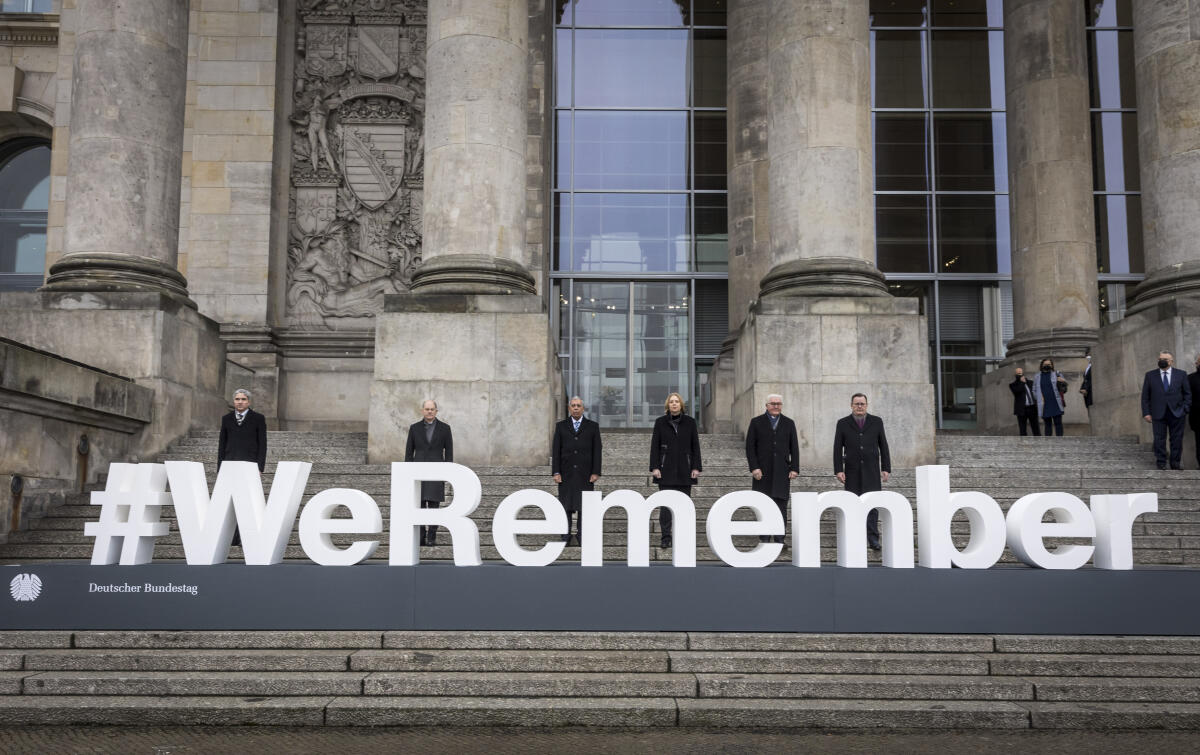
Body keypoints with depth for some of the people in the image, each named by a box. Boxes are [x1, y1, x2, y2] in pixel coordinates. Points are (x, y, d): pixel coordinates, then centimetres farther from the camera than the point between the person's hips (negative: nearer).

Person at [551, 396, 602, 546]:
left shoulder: (592, 426, 7)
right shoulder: (561, 426, 9)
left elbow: (597, 451, 3)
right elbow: (556, 450, 5)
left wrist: (596, 472, -4)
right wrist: (556, 472, -3)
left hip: (585, 474, -1)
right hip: (566, 473, 1)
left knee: (584, 505, 0)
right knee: (566, 504, 1)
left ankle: (582, 536, 6)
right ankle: (566, 535, 8)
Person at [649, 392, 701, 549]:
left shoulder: (690, 422, 8)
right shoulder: (660, 422, 5)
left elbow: (695, 446, 7)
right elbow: (654, 446, 3)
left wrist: (696, 467, 0)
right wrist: (655, 467, -6)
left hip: (685, 470, 1)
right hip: (666, 470, -1)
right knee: (666, 504, -4)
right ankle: (666, 537, 0)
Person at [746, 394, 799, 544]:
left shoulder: (789, 423, 12)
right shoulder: (756, 422, 6)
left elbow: (794, 448, 10)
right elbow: (750, 447, 2)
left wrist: (795, 468, 1)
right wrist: (754, 468, -7)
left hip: (782, 472, 1)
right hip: (762, 471, -1)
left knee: (781, 504, -2)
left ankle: (779, 538, 1)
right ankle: (764, 538, 6)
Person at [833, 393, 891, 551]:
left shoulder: (876, 422, 9)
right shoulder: (843, 423, 7)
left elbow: (883, 446, 9)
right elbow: (837, 448, 5)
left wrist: (886, 468, 3)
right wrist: (839, 470, -3)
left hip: (872, 471, 0)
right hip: (852, 472, 0)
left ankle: (873, 538, -8)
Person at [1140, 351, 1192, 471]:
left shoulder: (1181, 374, 7)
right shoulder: (1150, 375, 6)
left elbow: (1187, 393, 8)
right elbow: (1145, 396, 5)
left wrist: (1185, 409, -3)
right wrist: (1146, 412, -2)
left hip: (1176, 414, 0)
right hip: (1158, 414, 0)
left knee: (1177, 440, 4)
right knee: (1159, 440, 1)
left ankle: (1176, 464, 13)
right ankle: (1161, 464, 8)